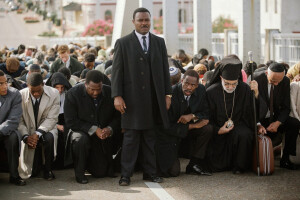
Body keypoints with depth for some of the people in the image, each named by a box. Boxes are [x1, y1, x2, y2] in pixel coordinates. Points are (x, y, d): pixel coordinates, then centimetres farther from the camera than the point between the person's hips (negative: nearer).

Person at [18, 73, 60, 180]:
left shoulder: (54, 94, -10)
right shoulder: (21, 95, -9)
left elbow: (51, 119, -13)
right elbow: (19, 120, -7)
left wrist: (38, 133, -27)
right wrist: (26, 137, -25)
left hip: (46, 129, 0)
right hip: (29, 132, 0)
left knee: (48, 138, -39)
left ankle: (48, 169, -14)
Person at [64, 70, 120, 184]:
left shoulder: (110, 93, -8)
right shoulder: (73, 94, -15)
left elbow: (118, 117, 1)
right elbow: (70, 122, -16)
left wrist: (110, 129, -20)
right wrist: (93, 129, -23)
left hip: (103, 136, 3)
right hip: (81, 131, -3)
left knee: (102, 173, -1)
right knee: (81, 139, -40)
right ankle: (79, 172, -16)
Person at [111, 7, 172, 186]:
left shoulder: (159, 42, 12)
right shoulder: (123, 43, 1)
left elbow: (165, 69, 13)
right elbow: (117, 71, -2)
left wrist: (167, 94, 8)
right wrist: (117, 96, -10)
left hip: (154, 99, 3)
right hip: (132, 99, -3)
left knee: (150, 137, 9)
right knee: (131, 138, -2)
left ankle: (150, 173, 17)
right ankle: (126, 174, 5)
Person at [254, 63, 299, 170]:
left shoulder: (285, 81, -6)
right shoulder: (256, 78, -16)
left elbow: (286, 107, -2)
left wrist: (278, 123, -21)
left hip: (276, 118, 4)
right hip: (259, 119, -4)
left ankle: (285, 159, -12)